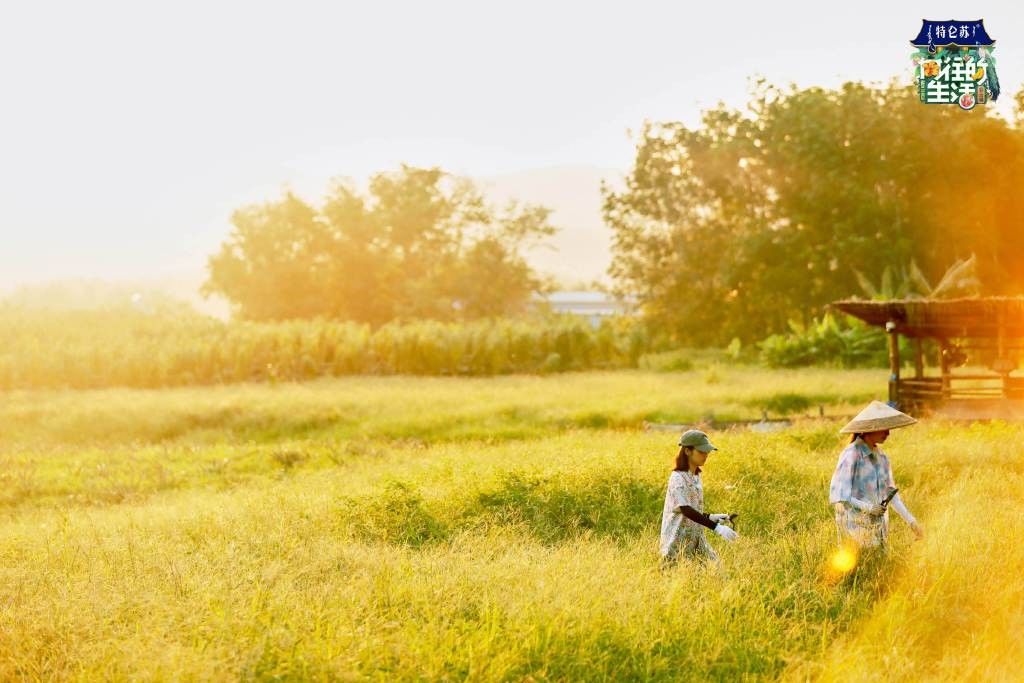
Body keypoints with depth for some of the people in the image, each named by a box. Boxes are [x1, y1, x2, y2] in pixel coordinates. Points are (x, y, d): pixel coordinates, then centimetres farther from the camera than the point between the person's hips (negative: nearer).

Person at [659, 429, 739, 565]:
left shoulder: (696, 477, 11)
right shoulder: (678, 478, -16)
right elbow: (686, 510, -26)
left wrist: (712, 517, 2)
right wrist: (716, 527, -31)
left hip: (696, 539, 8)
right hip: (678, 541, -8)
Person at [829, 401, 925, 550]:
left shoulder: (881, 456, 8)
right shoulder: (851, 455, -14)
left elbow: (890, 492, 16)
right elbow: (837, 496, -16)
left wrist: (911, 521, 10)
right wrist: (868, 508, -22)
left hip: (879, 527, 7)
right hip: (855, 526, -7)